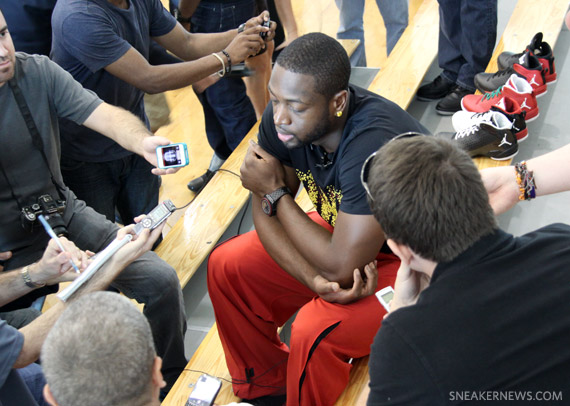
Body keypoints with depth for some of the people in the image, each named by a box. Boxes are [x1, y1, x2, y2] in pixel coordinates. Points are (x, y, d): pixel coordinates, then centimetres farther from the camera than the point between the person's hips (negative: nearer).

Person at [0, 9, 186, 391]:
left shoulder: (37, 72, -8)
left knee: (161, 280, -8)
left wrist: (143, 141, -42)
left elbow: (106, 115, -18)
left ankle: (173, 377, 18)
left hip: (63, 214, 4)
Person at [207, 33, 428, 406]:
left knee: (314, 334, -29)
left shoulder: (373, 144, -37)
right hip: (343, 234, 7)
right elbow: (266, 214, -7)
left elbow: (342, 267, -33)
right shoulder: (281, 120, -16)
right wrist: (316, 279, -25)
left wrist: (275, 191, -23)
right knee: (226, 266, -1)